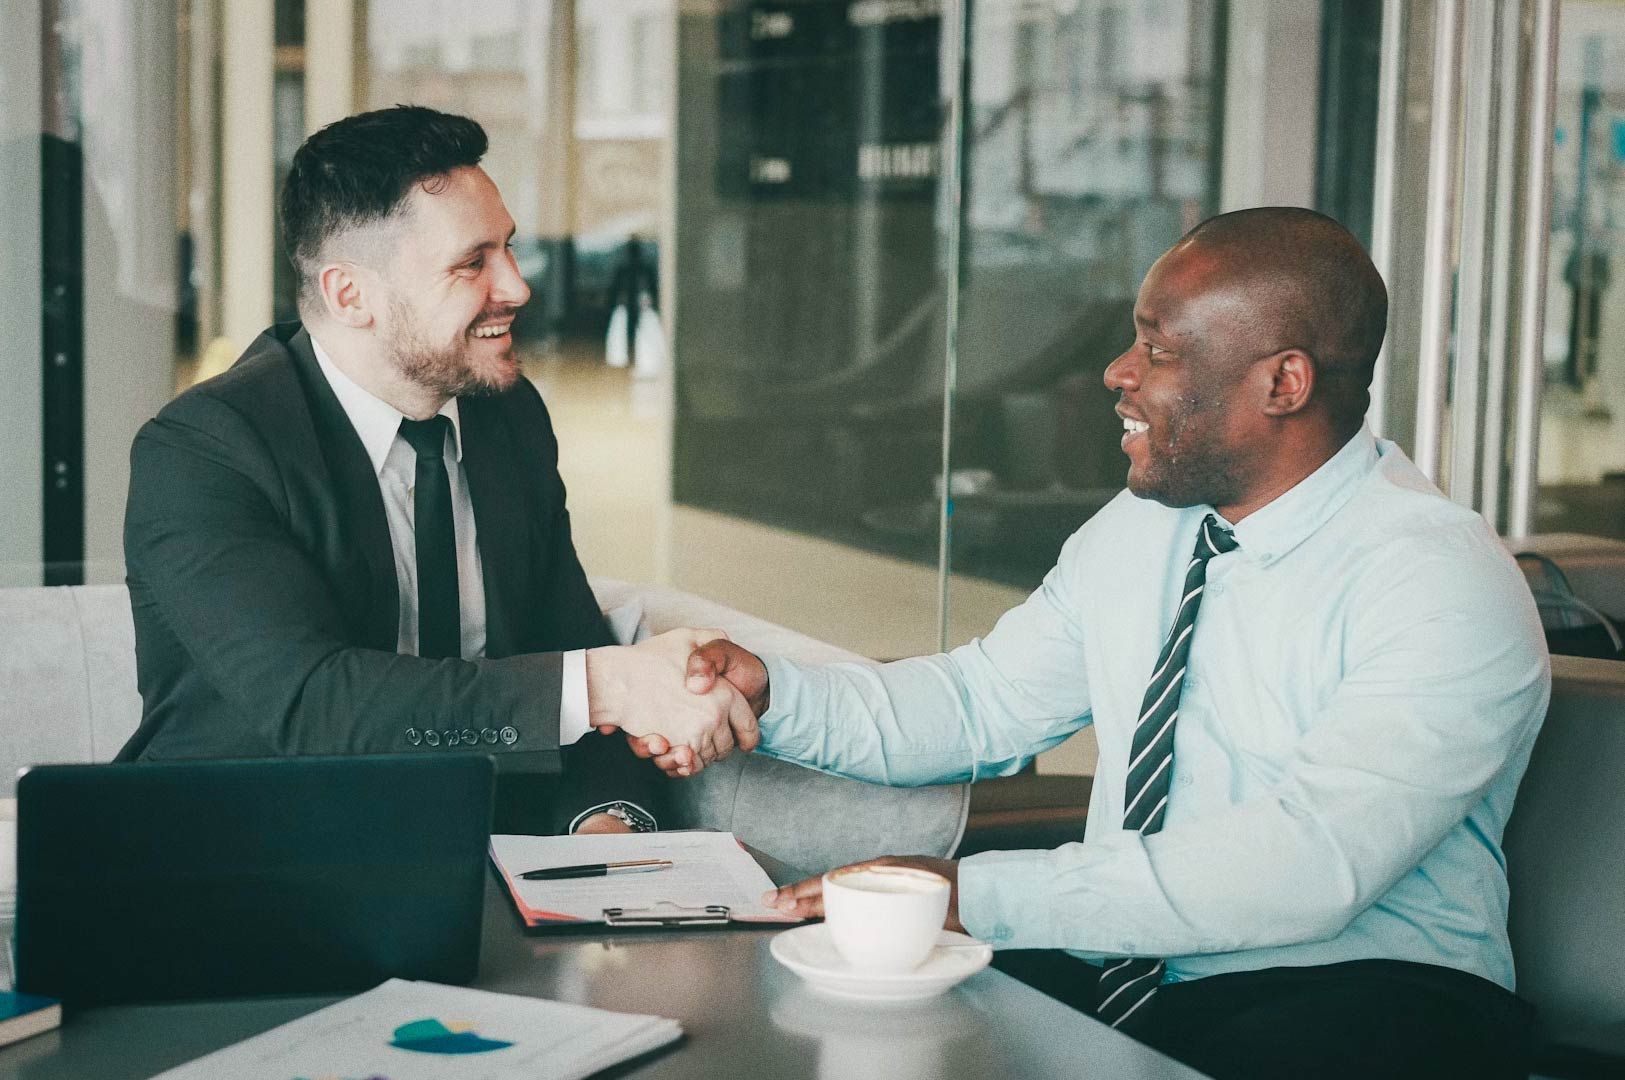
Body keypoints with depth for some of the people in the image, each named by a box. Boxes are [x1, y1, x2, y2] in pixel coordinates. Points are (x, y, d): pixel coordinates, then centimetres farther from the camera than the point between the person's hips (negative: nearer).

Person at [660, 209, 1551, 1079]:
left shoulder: (1444, 588, -16)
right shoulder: (1139, 528, 9)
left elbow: (1304, 865, -27)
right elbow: (982, 704, 15)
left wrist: (977, 892, -30)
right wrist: (772, 692, -3)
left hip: (1357, 991, -5)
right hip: (1113, 974, 6)